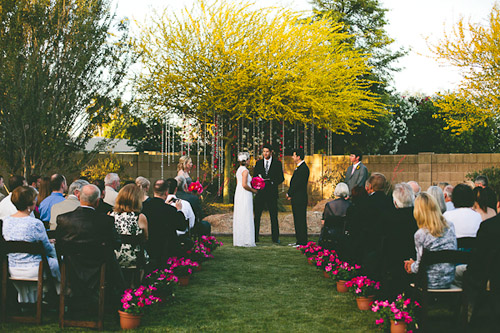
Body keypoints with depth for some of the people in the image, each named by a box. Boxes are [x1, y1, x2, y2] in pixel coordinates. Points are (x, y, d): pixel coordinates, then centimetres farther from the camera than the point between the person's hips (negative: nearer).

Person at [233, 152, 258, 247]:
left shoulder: (238, 170, 14)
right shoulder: (245, 170, -14)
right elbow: (244, 185, -21)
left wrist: (250, 187, 17)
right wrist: (253, 190, -7)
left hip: (238, 193, 9)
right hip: (245, 196, -9)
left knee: (238, 218, 10)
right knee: (246, 218, -6)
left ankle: (238, 240, 14)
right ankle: (246, 241, -5)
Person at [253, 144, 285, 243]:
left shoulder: (277, 163, 5)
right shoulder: (258, 163, 12)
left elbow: (281, 178, 4)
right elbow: (254, 177, 13)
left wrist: (272, 182, -12)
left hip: (272, 193, -2)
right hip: (260, 192, 2)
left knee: (274, 216, 1)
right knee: (257, 215, 1)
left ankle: (275, 238, 6)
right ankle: (254, 237, 5)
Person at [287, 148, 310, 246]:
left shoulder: (304, 168, -15)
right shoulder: (299, 167, 17)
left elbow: (297, 184, -19)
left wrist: (289, 193, -8)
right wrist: (290, 193, 7)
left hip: (300, 199, -10)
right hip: (296, 199, 10)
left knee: (301, 220, -7)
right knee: (297, 220, 13)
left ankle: (303, 242, -3)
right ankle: (299, 241, 19)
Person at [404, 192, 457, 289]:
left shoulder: (420, 234, -18)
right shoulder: (450, 227, -1)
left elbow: (420, 266, -13)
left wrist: (412, 267, 12)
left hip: (431, 284, -6)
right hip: (449, 280, 6)